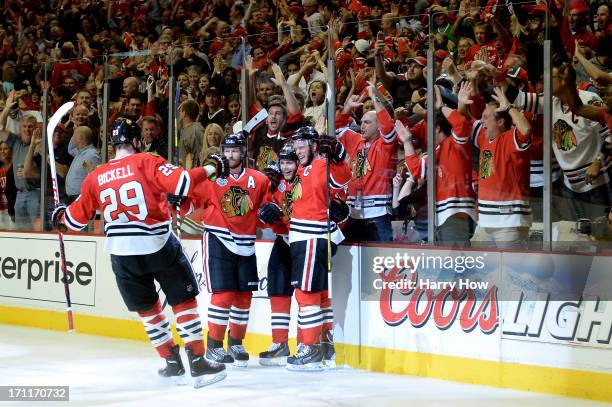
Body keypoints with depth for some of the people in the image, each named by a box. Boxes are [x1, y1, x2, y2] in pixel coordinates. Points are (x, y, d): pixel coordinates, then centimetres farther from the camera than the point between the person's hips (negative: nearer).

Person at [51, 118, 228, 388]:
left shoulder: (95, 177, 8)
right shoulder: (146, 162, -4)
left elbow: (77, 218, 17)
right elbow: (181, 183, -18)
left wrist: (60, 216, 39)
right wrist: (210, 169, -4)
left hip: (122, 252, 4)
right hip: (159, 244, -4)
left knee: (147, 308, 20)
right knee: (184, 301, 6)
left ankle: (172, 361, 24)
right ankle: (198, 363, 1)